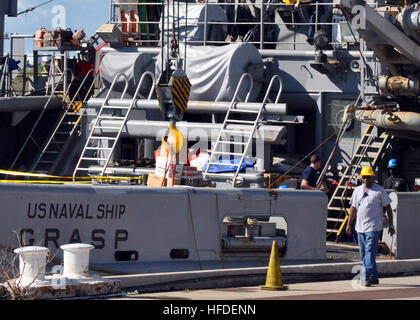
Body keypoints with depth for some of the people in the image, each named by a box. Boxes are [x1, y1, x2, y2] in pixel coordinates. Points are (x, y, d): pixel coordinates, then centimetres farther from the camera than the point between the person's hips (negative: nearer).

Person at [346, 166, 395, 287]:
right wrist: (348, 224, 15)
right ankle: (373, 277, 18)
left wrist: (391, 225, -1)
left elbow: (388, 208, 1)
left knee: (370, 251, -15)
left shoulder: (379, 191, -2)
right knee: (363, 253, 9)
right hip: (360, 227, 6)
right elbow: (353, 208, 18)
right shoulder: (357, 191, 13)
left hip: (373, 227, -6)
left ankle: (366, 276, -19)